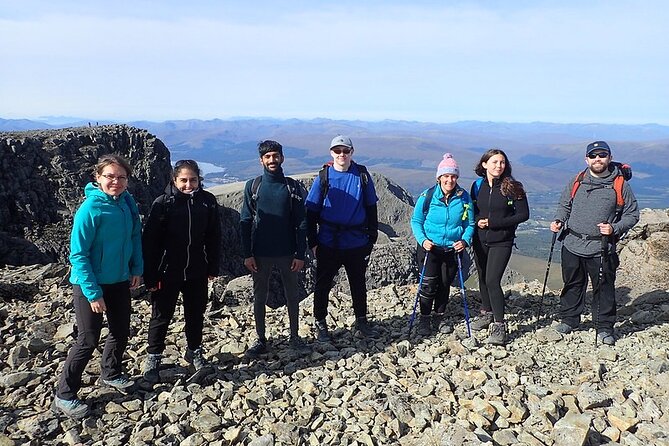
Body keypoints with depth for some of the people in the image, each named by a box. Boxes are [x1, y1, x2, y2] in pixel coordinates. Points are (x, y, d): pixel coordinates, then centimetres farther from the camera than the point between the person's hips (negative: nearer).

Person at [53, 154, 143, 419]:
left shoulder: (127, 202, -2)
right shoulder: (90, 209, -21)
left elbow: (135, 236, 12)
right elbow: (78, 254, -20)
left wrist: (137, 269, 5)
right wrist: (93, 293, -20)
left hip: (120, 280, 7)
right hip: (91, 284, -6)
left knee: (121, 332, 17)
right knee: (88, 340, 0)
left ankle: (111, 374, 41)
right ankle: (64, 396, 16)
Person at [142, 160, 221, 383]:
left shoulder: (207, 201, -3)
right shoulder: (162, 203, -11)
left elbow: (214, 237, 5)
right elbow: (149, 241, -10)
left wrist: (213, 267, 5)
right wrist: (150, 276, -11)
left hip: (197, 272, 3)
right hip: (167, 272, -3)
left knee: (196, 314, 16)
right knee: (161, 316, 9)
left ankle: (194, 351, 36)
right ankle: (153, 357, 27)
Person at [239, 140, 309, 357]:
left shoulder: (292, 187, 0)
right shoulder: (253, 186, 0)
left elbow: (301, 223, 0)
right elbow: (245, 222, 0)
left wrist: (300, 254, -5)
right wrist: (247, 254, -5)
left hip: (287, 253, 0)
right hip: (260, 254, 0)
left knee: (292, 296, 11)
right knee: (259, 297, 9)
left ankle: (294, 337, 27)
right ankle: (261, 340, 23)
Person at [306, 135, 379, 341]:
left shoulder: (362, 175, 1)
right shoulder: (324, 177, -3)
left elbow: (371, 208, 8)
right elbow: (311, 211, 0)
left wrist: (372, 236, 5)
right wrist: (312, 242, -3)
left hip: (357, 243, 2)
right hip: (328, 243, -1)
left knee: (359, 284, 15)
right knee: (323, 284, 9)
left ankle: (361, 321, 32)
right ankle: (320, 323, 24)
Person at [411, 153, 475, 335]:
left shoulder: (464, 197, -5)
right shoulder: (427, 196, -10)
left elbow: (470, 223, 3)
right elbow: (416, 221, -2)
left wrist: (465, 240, -15)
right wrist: (422, 239, -18)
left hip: (453, 249, 2)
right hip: (430, 248, -2)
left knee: (445, 284, 12)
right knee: (429, 284, -3)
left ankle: (438, 318, 30)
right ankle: (424, 319, 15)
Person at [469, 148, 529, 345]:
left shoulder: (512, 187, -9)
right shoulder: (478, 185, 2)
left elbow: (523, 214, -10)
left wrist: (494, 222, -16)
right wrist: (477, 220, -9)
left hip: (501, 242, -4)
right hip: (480, 240, 5)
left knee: (492, 281, -13)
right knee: (483, 278, 16)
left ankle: (499, 325, -3)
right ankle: (486, 313, 36)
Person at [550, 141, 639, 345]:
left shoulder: (620, 185, -1)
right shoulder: (576, 182, 6)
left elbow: (632, 214, 4)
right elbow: (564, 205, 18)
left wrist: (614, 228, -13)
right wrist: (559, 220, -2)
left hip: (601, 249, -2)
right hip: (572, 245, 3)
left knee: (604, 288, 4)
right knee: (572, 285, 15)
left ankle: (604, 328, 19)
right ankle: (569, 319, 32)